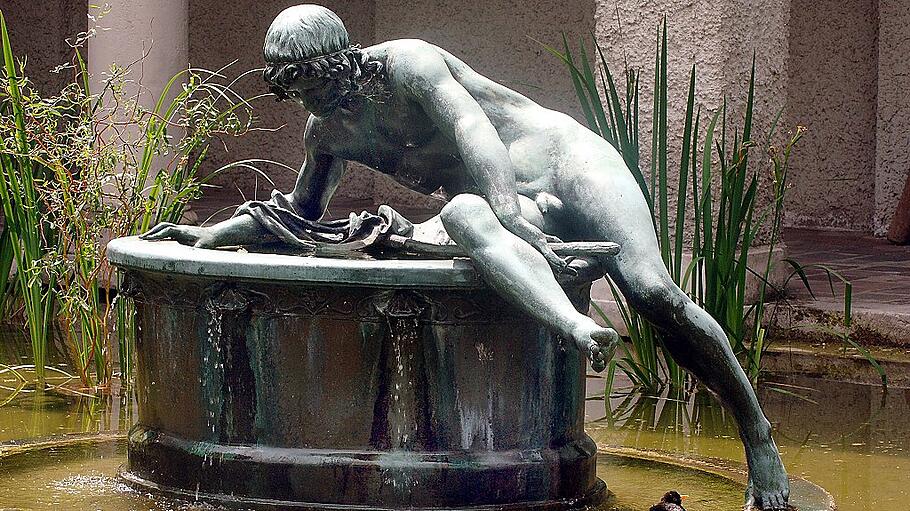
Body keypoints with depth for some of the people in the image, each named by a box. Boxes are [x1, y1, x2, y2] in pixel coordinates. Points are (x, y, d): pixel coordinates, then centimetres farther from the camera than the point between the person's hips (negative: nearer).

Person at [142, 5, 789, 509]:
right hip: (521, 211, 5)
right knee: (461, 213, -34)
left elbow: (472, 126, -29)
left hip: (566, 158, -5)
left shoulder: (407, 62, -13)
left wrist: (511, 206, -46)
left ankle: (758, 436, -12)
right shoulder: (327, 130, 10)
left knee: (653, 293, -24)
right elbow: (301, 209, 27)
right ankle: (576, 327, -62)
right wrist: (209, 234, 14)